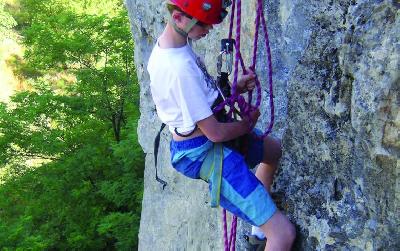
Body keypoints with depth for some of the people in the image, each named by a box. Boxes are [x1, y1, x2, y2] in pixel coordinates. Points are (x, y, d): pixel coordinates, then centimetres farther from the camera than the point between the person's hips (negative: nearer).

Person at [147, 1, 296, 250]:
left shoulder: (169, 42, -1)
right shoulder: (178, 67, -31)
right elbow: (215, 133, -24)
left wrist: (236, 86, -3)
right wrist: (248, 123, -4)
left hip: (204, 137, 11)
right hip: (204, 153, -10)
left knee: (275, 148, 35)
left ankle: (260, 225, 47)